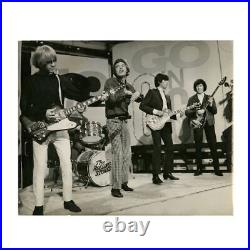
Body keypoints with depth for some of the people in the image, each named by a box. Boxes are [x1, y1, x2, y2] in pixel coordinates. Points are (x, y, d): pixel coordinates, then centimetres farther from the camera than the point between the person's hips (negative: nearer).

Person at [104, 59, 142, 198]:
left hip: (124, 121, 7)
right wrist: (125, 93, -14)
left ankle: (124, 182, 24)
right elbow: (112, 98, -21)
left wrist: (136, 95, -5)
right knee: (118, 153, -12)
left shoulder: (128, 86, 15)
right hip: (113, 121, -7)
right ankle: (115, 187, -2)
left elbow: (141, 99, 15)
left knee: (127, 153, 10)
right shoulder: (110, 82, -4)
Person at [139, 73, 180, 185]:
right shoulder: (152, 92, 2)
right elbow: (142, 105, -8)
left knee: (170, 147, 6)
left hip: (166, 124, 7)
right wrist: (155, 111, -15)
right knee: (157, 148, -9)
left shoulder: (167, 96, 23)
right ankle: (155, 176, -2)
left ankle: (167, 172, 19)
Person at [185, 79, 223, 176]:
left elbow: (215, 111, 4)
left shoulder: (210, 98, 12)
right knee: (198, 147, 1)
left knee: (213, 146, -3)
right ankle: (199, 169, 11)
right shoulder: (191, 99, 10)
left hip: (209, 123, 0)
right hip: (197, 124, 0)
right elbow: (187, 112, 1)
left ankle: (217, 169, 6)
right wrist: (196, 112, -15)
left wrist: (211, 104, -14)